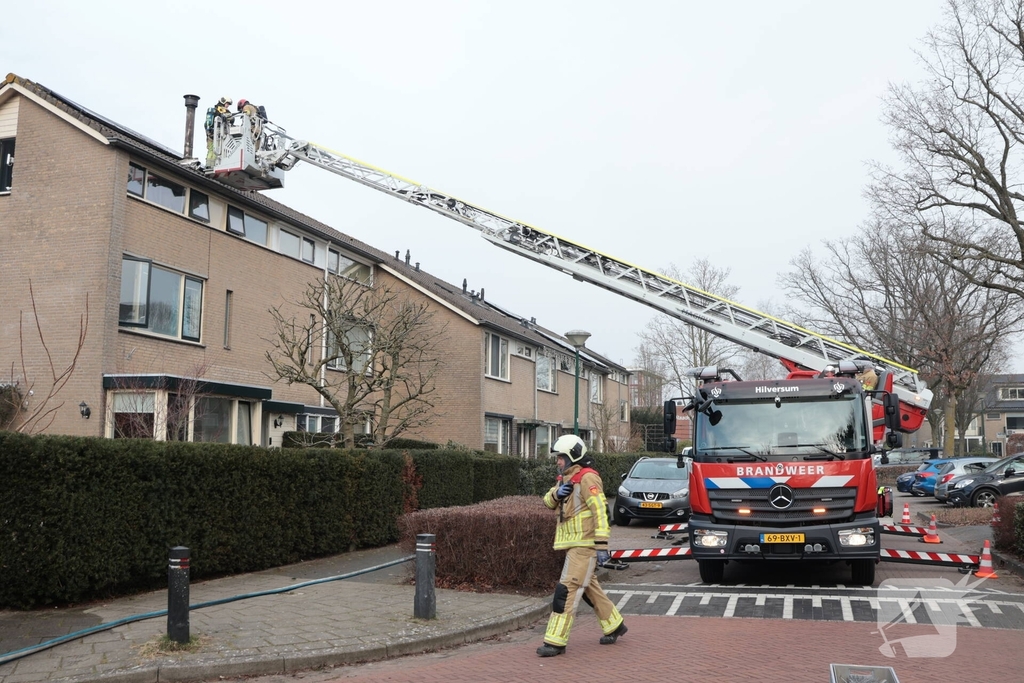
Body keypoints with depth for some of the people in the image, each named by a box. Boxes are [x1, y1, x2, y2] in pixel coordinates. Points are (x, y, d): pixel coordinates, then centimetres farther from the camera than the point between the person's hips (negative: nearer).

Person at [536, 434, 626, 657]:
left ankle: (555, 641, -11)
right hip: (573, 545, 10)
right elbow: (548, 502, 12)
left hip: (584, 545, -10)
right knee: (589, 587, 19)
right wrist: (557, 493, -11)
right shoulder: (566, 478, 15)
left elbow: (600, 512, -20)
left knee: (567, 589, -12)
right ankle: (614, 625, 35)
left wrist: (602, 545, -24)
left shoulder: (587, 478, -15)